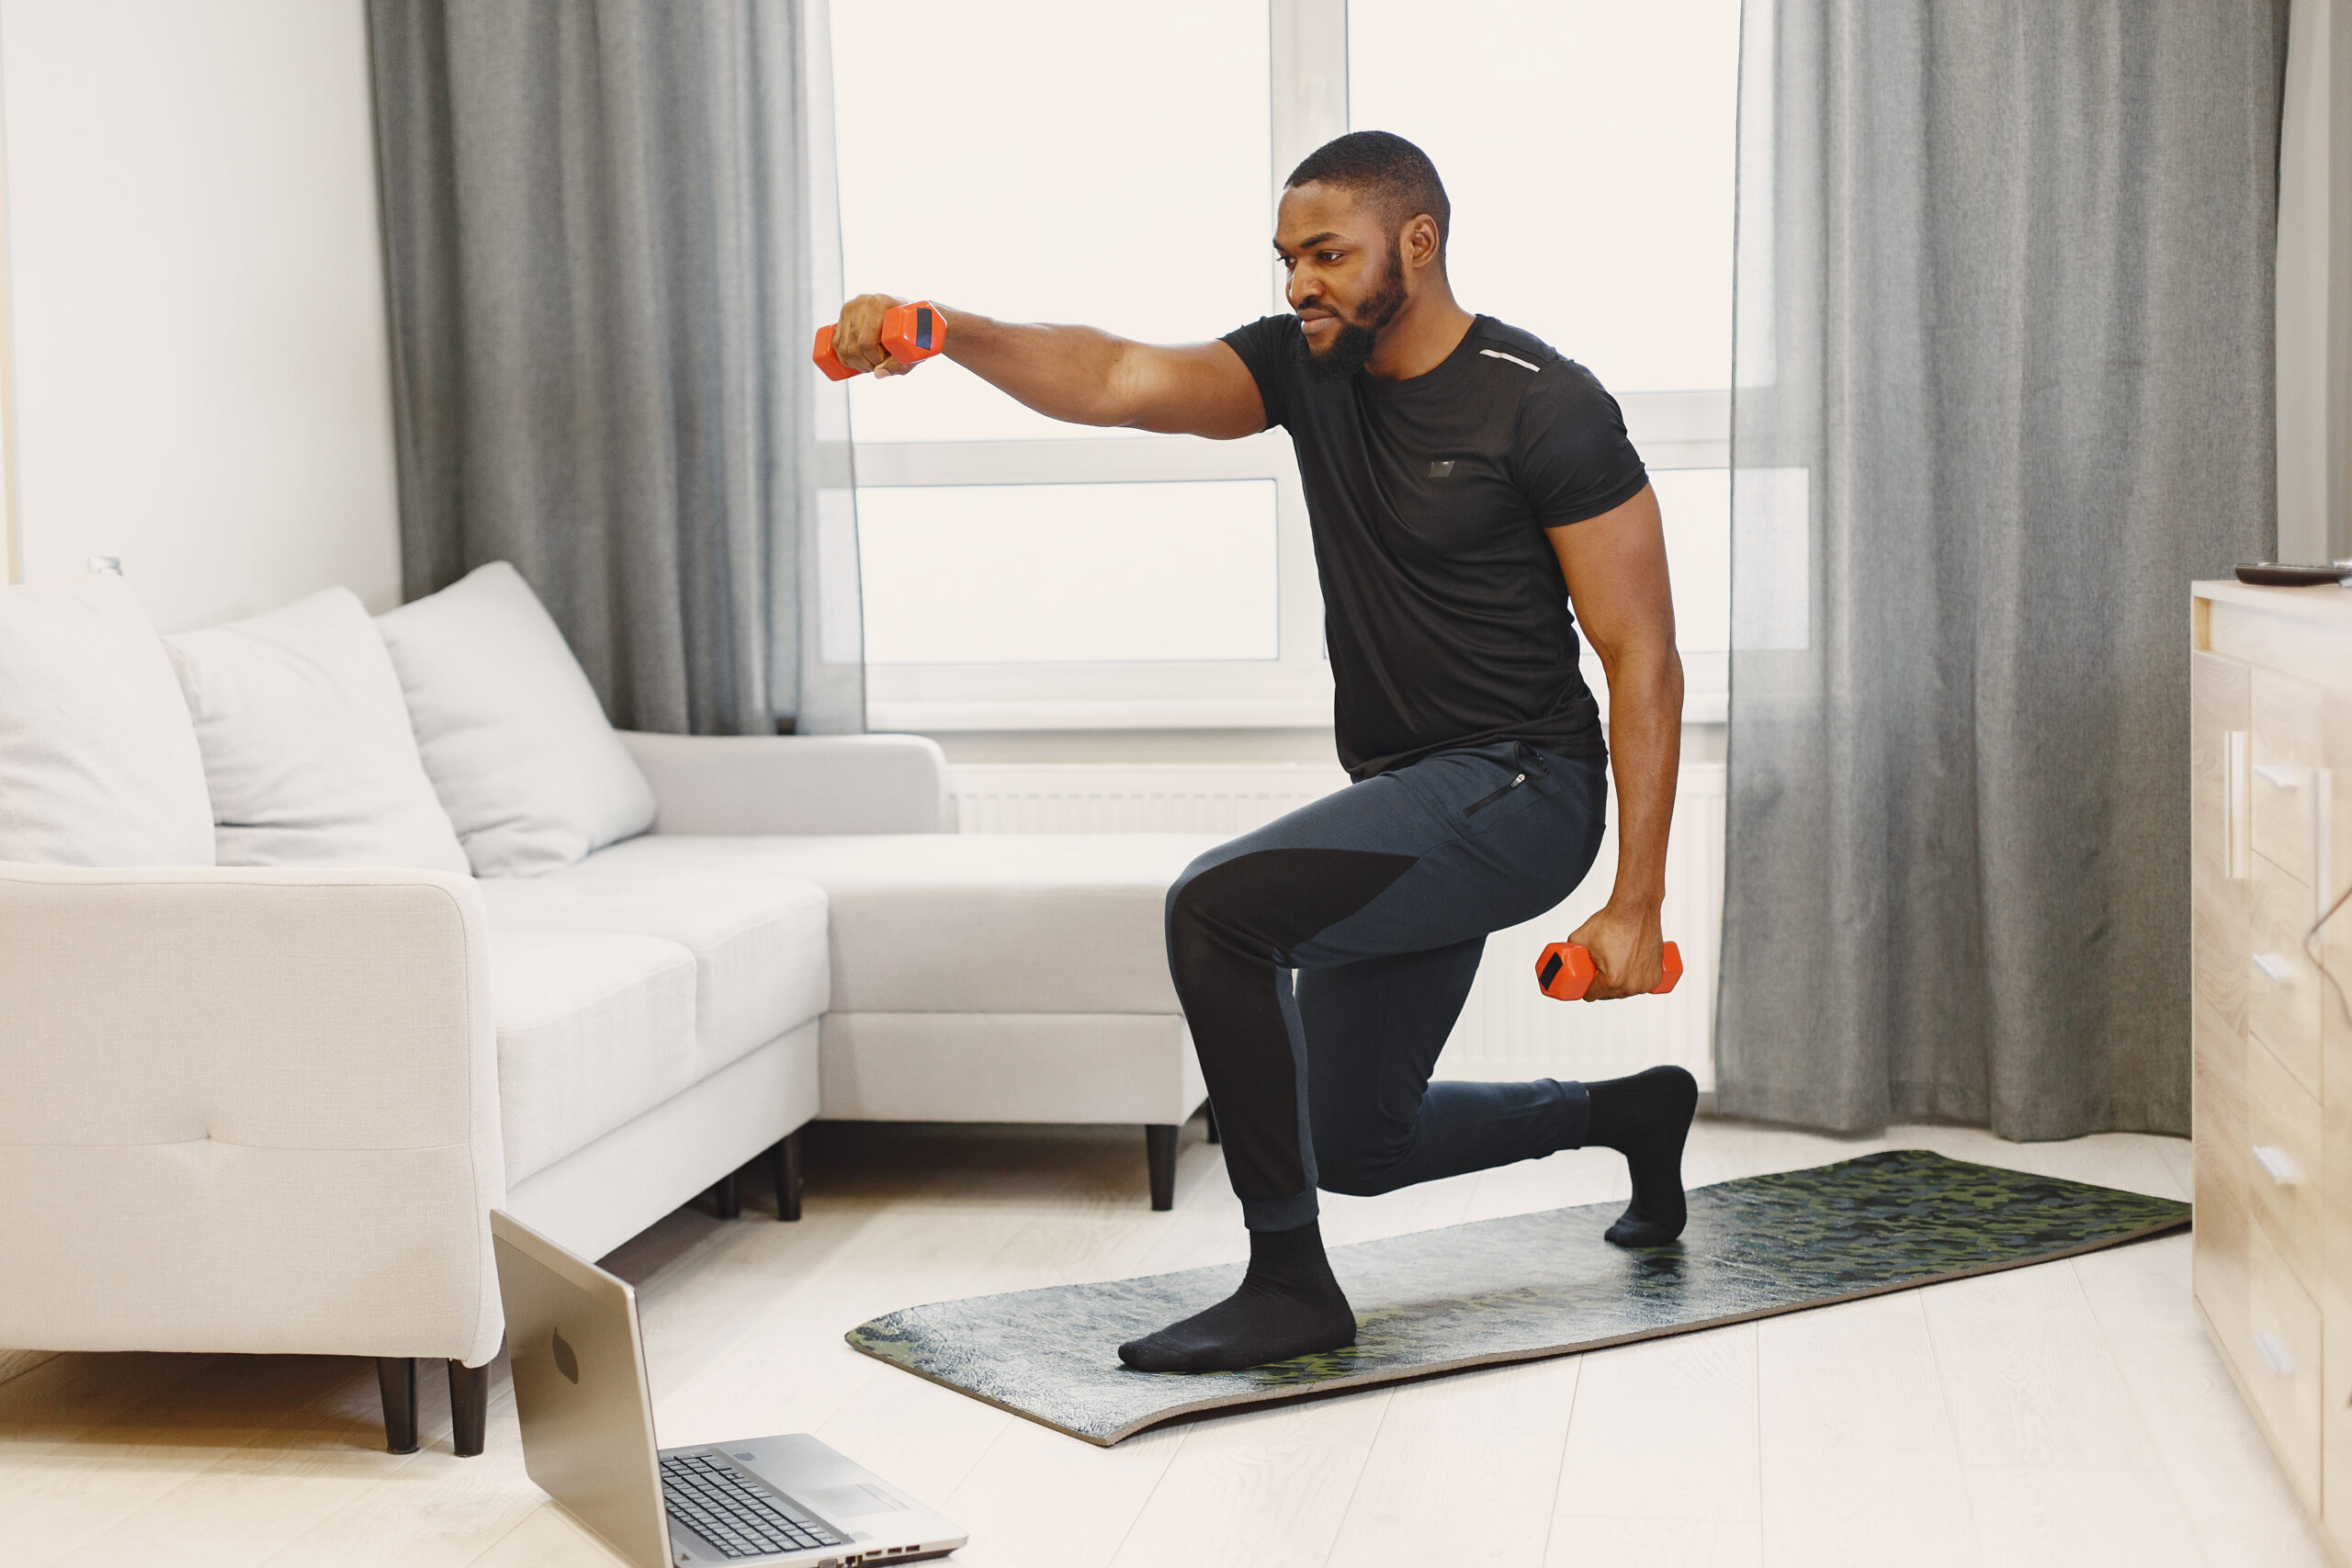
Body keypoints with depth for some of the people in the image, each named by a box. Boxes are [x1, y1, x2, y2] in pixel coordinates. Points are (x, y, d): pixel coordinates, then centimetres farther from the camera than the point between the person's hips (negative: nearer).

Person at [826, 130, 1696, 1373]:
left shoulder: (1544, 407, -15)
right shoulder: (1305, 365, 4)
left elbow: (1642, 658, -14)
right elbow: (1116, 379, -11)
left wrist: (1636, 905, -18)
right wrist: (949, 333, -31)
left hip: (1518, 792, -9)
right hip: (1405, 802, 9)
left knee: (1220, 904, -29)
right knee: (1353, 1142, 19)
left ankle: (1289, 1286, -18)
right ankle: (1634, 1112, 42)